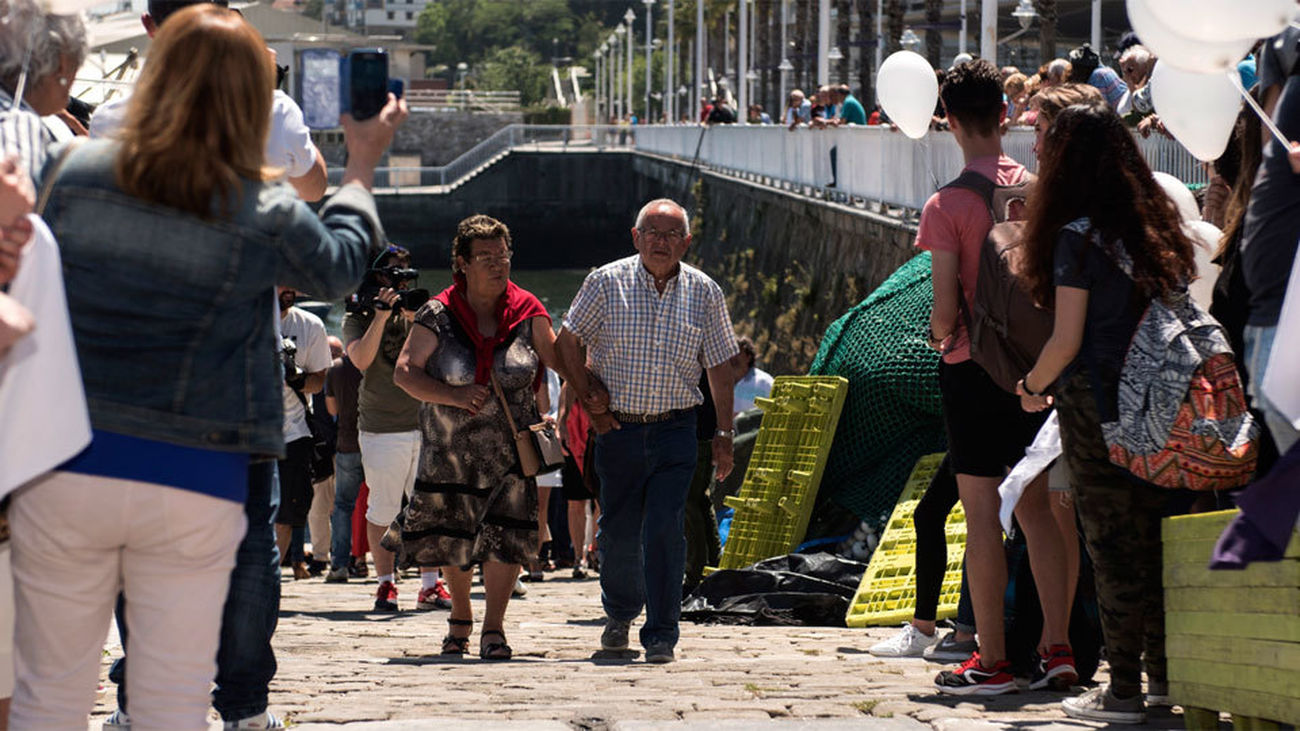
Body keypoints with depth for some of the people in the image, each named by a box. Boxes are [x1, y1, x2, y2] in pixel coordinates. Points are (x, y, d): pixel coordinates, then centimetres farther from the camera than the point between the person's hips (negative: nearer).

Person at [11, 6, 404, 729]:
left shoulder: (77, 174, -3)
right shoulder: (268, 219, -6)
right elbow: (339, 266, 16)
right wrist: (363, 167, 32)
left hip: (64, 471, 1)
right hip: (195, 484, -1)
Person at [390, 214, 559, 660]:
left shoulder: (526, 312, -2)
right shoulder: (439, 315, -6)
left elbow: (557, 358, 7)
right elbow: (404, 371, -7)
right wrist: (455, 397, -19)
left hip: (512, 445, 0)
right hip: (451, 445, 0)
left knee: (506, 535, -12)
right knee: (452, 537, 9)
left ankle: (493, 628, -3)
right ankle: (460, 616, 33)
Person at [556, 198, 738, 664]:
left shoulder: (704, 293, 3)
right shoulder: (607, 283, -1)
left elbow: (720, 367, 8)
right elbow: (569, 341, 9)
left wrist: (724, 434, 6)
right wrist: (588, 398, 1)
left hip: (675, 431, 0)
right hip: (618, 429, 0)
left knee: (665, 531, -11)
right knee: (618, 530, 8)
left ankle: (661, 636, -6)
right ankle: (620, 613, 34)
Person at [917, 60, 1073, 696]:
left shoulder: (946, 205, -12)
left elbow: (946, 306, -15)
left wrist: (939, 333, 6)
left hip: (973, 365, -4)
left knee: (982, 515, 0)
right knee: (1036, 507, 11)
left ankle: (992, 661, 1)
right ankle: (1058, 650, 7)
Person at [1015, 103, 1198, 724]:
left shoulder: (1078, 236, -10)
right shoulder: (1157, 230, 9)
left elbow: (1066, 341, -12)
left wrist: (1031, 387, 4)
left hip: (1097, 402, -6)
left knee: (1112, 541, -2)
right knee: (1152, 534, 13)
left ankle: (1124, 690, 0)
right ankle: (1166, 672, 17)